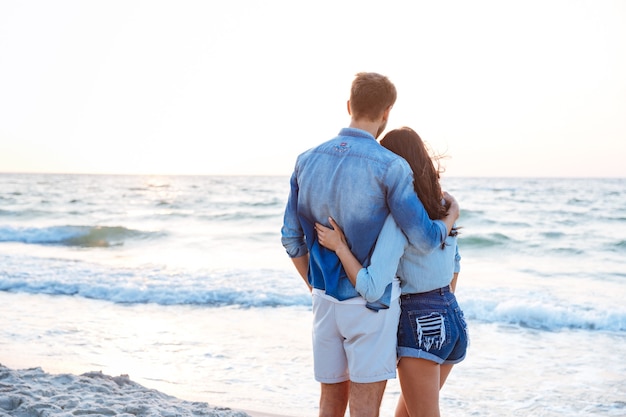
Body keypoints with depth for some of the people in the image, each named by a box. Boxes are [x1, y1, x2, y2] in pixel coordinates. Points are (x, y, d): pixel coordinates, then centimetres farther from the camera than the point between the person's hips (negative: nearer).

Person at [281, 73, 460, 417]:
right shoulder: (389, 166, -14)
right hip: (370, 300, -5)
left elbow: (291, 238, 7)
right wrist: (450, 217, 6)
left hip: (325, 299, 5)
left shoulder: (307, 161, 3)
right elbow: (425, 239, -16)